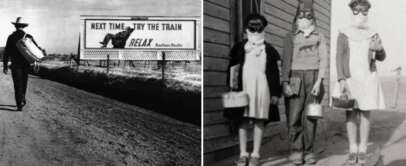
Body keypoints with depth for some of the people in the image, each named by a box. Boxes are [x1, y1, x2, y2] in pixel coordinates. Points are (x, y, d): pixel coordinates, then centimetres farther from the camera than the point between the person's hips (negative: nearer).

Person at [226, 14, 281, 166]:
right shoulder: (239, 48, 9)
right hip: (243, 88, 0)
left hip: (262, 88, 0)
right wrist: (231, 83, -5)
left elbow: (274, 73, 8)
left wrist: (275, 93, 3)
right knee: (243, 120, 0)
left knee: (259, 120, 2)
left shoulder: (269, 50, 9)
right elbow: (231, 68, 8)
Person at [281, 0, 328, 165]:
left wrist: (319, 82, -8)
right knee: (294, 117, -7)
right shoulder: (290, 37, 11)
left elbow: (324, 60, 4)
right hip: (295, 78, 0)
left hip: (313, 78, 0)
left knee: (310, 117, 1)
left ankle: (309, 152, 10)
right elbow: (286, 60, 5)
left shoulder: (320, 37, 12)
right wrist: (285, 82, -6)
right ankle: (296, 151, 2)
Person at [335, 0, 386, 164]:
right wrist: (341, 80, -14)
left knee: (365, 113, 3)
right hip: (349, 79, -1)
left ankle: (363, 149, 11)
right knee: (351, 114, 0)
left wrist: (379, 49, -18)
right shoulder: (343, 34, 1)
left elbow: (382, 57, 7)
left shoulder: (373, 35, 7)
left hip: (368, 79, 1)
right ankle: (353, 149, 9)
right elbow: (339, 57, -4)